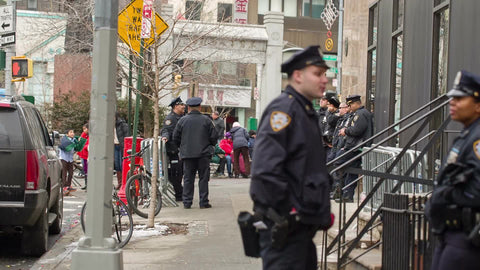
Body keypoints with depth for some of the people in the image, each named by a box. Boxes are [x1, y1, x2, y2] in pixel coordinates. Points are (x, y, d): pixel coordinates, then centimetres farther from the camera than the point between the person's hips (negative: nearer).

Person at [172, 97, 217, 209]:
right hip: (204, 154, -1)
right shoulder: (206, 120, -2)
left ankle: (187, 203, 7)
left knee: (188, 179, 6)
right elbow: (213, 137, 0)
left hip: (187, 154, 1)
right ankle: (203, 202, 4)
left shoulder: (182, 120, 1)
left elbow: (175, 137, 4)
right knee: (203, 178, 4)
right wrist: (209, 146, 20)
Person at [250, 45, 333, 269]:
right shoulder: (283, 108, -14)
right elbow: (265, 171, -24)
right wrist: (282, 216, -21)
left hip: (302, 224, 11)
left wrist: (322, 213, 17)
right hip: (284, 228, -10)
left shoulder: (306, 111, 18)